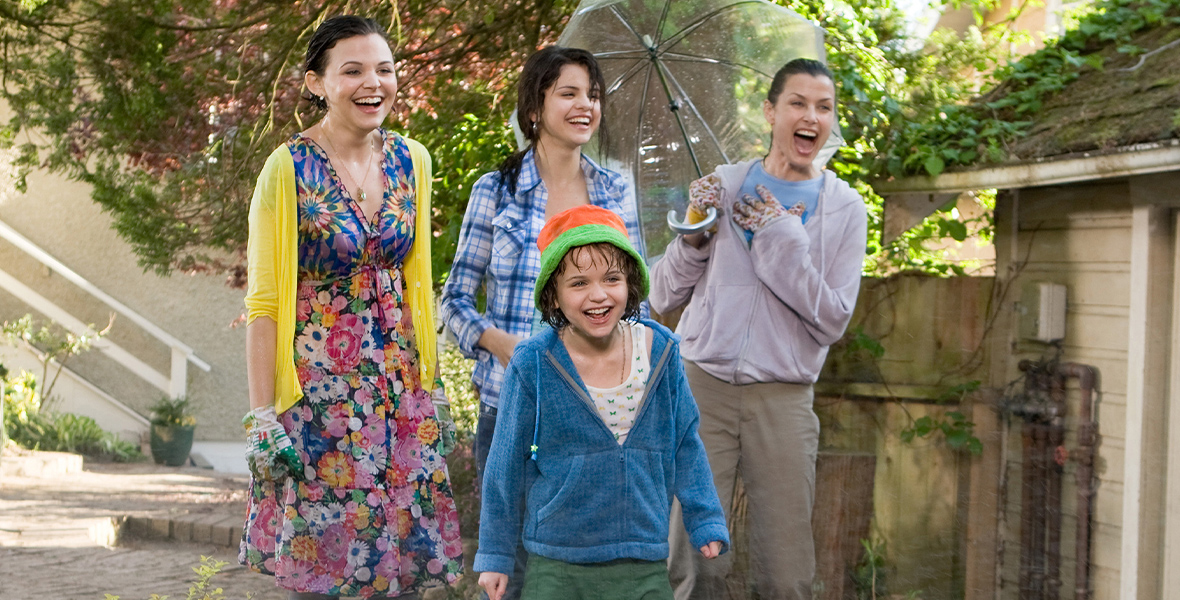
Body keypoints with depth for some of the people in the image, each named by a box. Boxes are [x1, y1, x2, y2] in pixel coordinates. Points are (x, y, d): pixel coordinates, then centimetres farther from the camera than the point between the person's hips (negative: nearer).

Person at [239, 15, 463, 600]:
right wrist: (263, 414, -12)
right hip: (318, 386, -5)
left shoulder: (412, 160, 5)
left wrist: (431, 387, 11)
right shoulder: (289, 167, -10)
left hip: (399, 383, 5)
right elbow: (264, 303, -9)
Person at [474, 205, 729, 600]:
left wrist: (706, 523, 11)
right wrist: (495, 556, 4)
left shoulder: (661, 353, -2)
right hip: (556, 568, -2)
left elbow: (686, 446, 10)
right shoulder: (533, 366, -10)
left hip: (644, 566, 2)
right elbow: (506, 466, -1)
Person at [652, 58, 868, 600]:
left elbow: (833, 320, -4)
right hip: (703, 387, 0)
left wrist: (780, 237, -10)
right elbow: (662, 297, 8)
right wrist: (694, 235, -9)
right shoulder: (723, 185, 7)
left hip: (782, 397, 0)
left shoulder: (844, 208, 6)